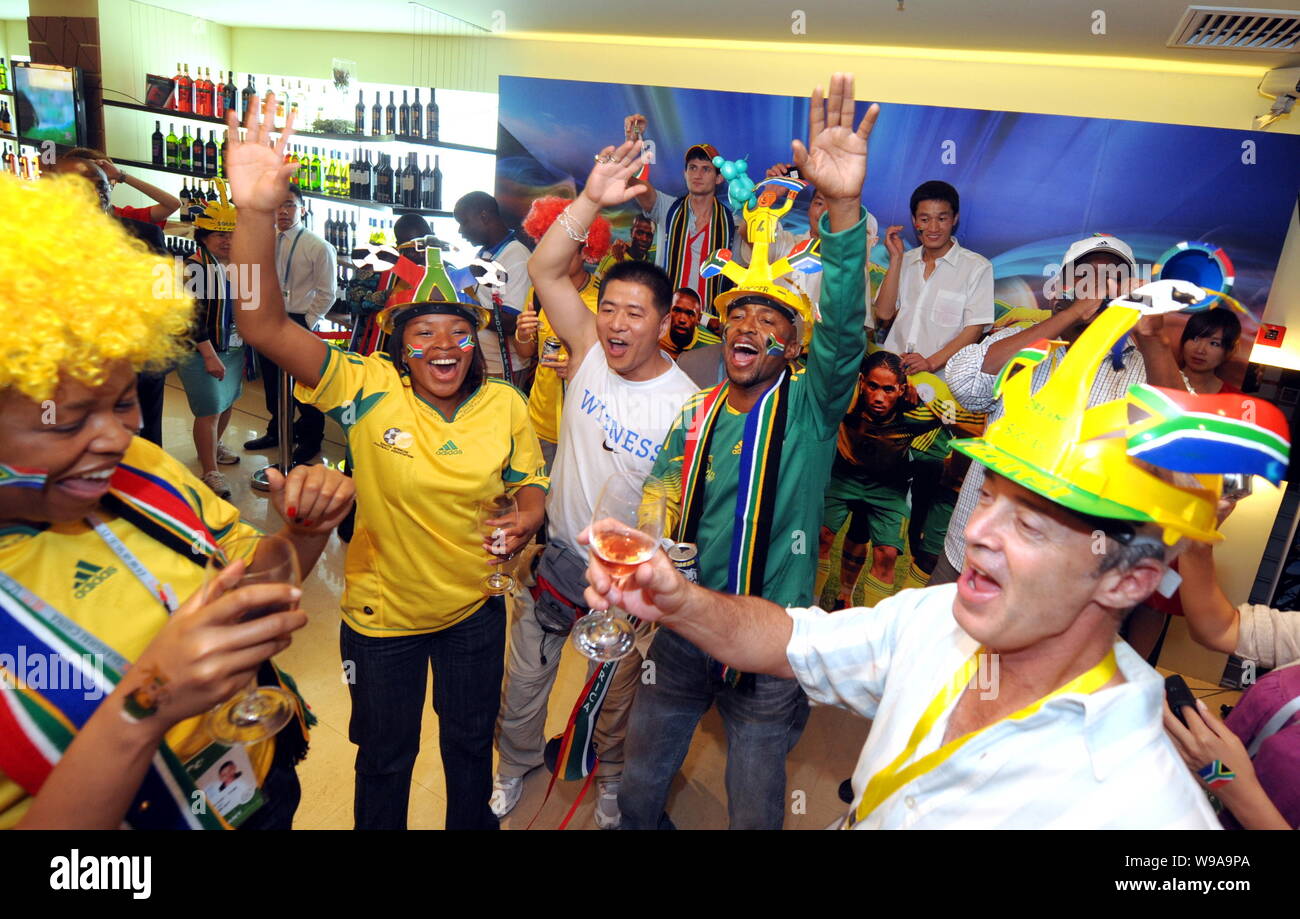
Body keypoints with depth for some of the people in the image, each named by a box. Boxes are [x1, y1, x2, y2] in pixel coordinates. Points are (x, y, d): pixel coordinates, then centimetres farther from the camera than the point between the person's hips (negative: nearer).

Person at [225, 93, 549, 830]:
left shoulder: (506, 405, -12)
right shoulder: (367, 390, -19)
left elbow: (530, 485, 1)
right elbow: (263, 324, -29)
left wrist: (524, 522, -21)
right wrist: (258, 212, -42)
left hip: (474, 610, 2)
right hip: (382, 614, -2)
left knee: (471, 747, 26)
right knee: (385, 759, 23)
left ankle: (474, 825, 53)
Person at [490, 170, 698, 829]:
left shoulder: (686, 404, -19)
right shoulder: (589, 353, -11)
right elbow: (544, 270, -18)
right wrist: (592, 200, -29)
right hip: (554, 552, 3)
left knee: (618, 688, 21)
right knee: (524, 676, 20)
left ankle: (610, 780, 52)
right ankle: (515, 765, 51)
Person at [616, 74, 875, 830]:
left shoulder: (811, 406, -11)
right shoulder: (695, 415, 0)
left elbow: (844, 330, -30)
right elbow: (659, 506, 7)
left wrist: (845, 207, -43)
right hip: (683, 632, 4)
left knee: (755, 810, 16)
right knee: (639, 788, 20)